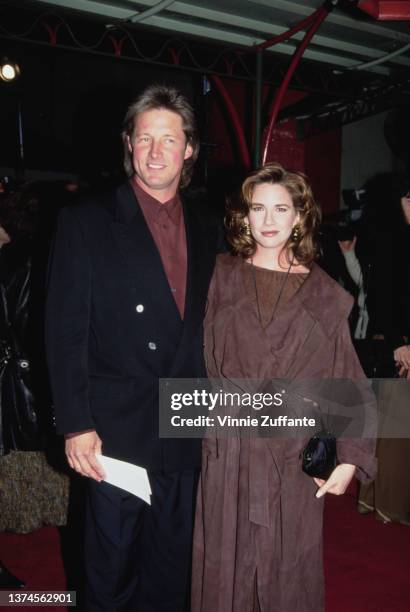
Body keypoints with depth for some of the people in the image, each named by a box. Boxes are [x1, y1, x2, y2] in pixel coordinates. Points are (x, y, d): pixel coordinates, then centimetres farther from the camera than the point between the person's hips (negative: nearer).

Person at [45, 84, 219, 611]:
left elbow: (203, 332, 12)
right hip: (116, 434, -4)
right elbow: (65, 332, -10)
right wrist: (76, 426, -14)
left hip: (184, 440, 4)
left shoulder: (205, 235, 9)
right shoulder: (86, 222, -6)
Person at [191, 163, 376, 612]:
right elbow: (200, 360, 4)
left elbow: (348, 383, 1)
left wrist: (351, 458, -5)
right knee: (226, 569, 11)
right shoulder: (221, 277, 3)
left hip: (293, 456, 0)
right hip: (226, 452, 0)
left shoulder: (324, 295, 1)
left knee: (288, 574, 12)